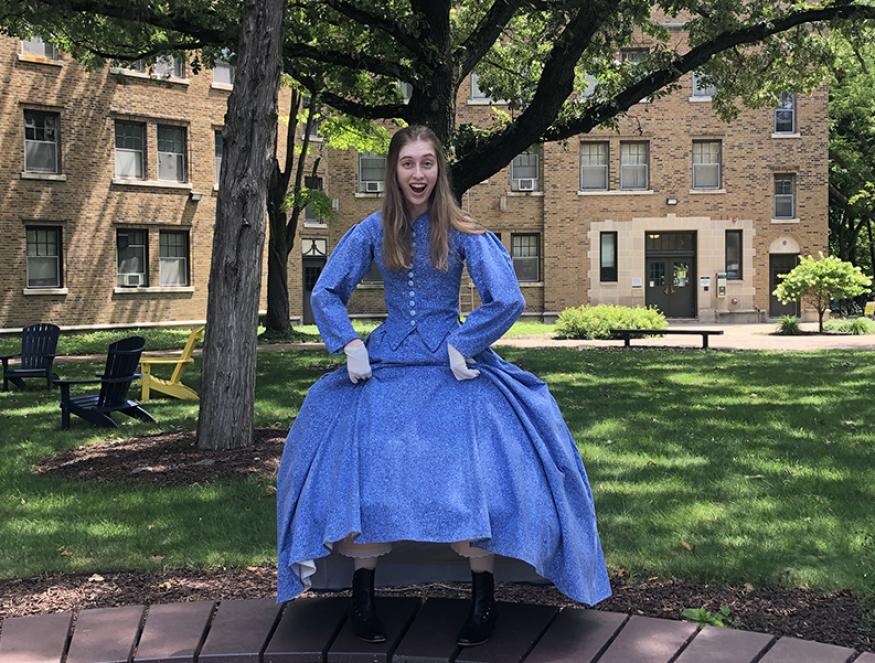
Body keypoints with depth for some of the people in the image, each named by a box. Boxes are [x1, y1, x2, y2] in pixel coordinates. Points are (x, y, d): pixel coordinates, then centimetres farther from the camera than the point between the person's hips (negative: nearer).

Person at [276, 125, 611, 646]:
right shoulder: (372, 232, 4)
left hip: (451, 368, -2)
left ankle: (484, 598, -4)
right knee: (360, 465, -13)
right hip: (386, 365, 2)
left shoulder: (463, 232, -3)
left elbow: (507, 300, -8)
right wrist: (351, 345, -3)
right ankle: (362, 597, 2)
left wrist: (462, 346, -10)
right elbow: (326, 295, 9)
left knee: (477, 471, -18)